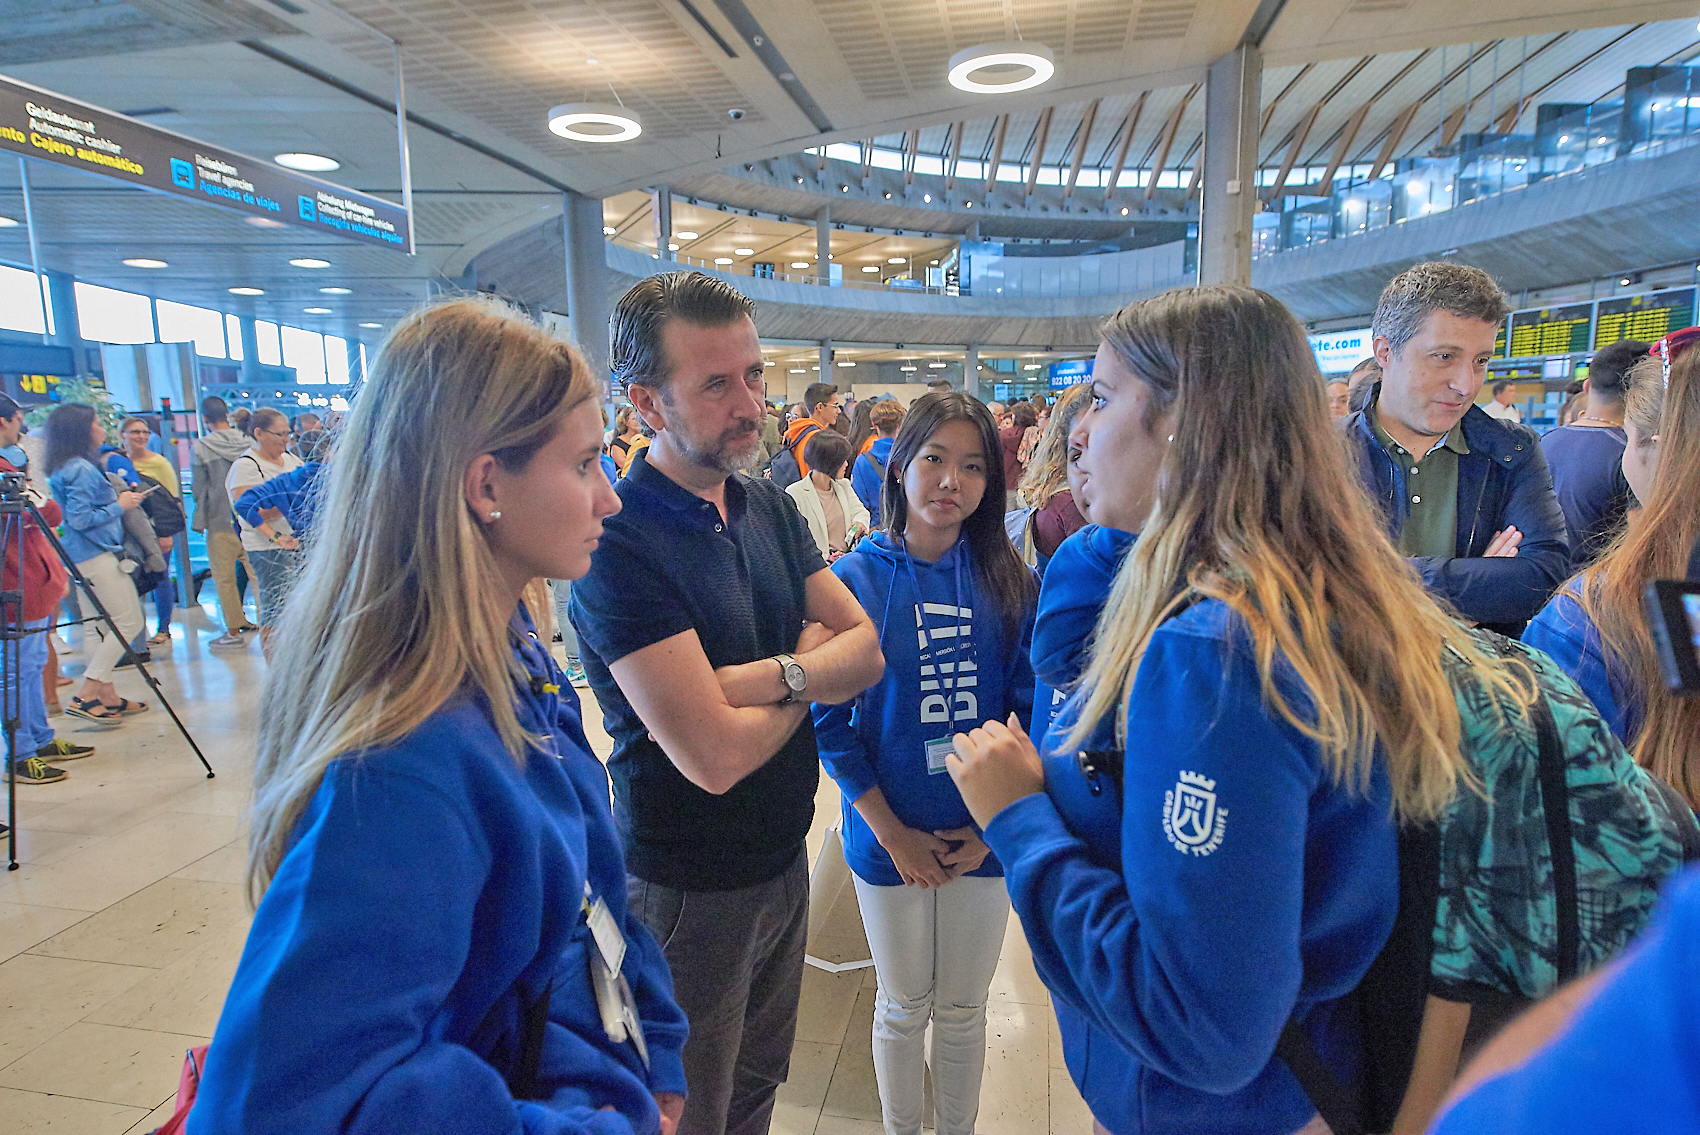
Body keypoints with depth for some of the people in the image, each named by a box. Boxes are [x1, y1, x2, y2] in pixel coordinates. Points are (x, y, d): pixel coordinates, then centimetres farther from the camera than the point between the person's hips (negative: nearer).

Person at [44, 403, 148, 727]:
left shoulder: (64, 468, 15)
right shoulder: (81, 469, -15)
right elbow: (80, 519, -20)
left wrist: (118, 498, 14)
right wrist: (119, 506, -9)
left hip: (82, 556, 10)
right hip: (96, 556, -10)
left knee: (102, 627, 14)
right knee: (129, 622, -6)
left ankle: (107, 697, 20)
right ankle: (86, 697, -7)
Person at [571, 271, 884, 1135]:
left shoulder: (770, 507, -1)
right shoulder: (617, 542, -24)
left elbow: (867, 649, -4)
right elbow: (715, 755, -28)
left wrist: (771, 674, -23)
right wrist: (813, 670, -11)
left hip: (785, 860, 6)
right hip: (690, 891, -6)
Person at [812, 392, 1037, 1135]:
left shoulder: (1009, 583, -5)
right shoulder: (855, 578, -11)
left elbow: (1035, 711, -2)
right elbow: (829, 720, -9)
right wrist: (892, 831, -11)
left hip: (985, 835, 2)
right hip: (891, 837, -1)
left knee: (964, 1009, 20)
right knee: (903, 1007, 19)